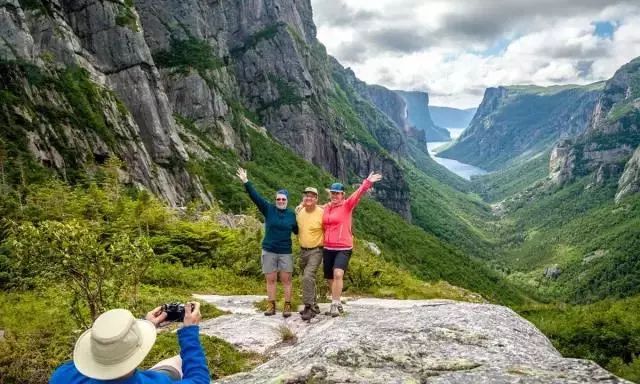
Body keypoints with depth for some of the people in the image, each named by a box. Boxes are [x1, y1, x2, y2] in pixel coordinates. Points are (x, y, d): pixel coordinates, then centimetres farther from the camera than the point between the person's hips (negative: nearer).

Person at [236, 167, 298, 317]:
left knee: (286, 280, 2)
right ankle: (271, 306, 16)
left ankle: (287, 306, 10)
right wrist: (245, 181, -16)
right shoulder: (268, 209, 0)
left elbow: (298, 231, 13)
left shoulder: (291, 214, 4)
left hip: (285, 252, 0)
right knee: (270, 280, 6)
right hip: (269, 251, 0)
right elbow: (255, 196, -7)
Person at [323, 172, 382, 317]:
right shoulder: (326, 207, 8)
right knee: (330, 279, 12)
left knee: (338, 274, -24)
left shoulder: (347, 205, -6)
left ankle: (334, 305, -12)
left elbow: (358, 194, -23)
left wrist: (367, 183, -40)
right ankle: (337, 303, 32)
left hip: (343, 248, -5)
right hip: (328, 248, 6)